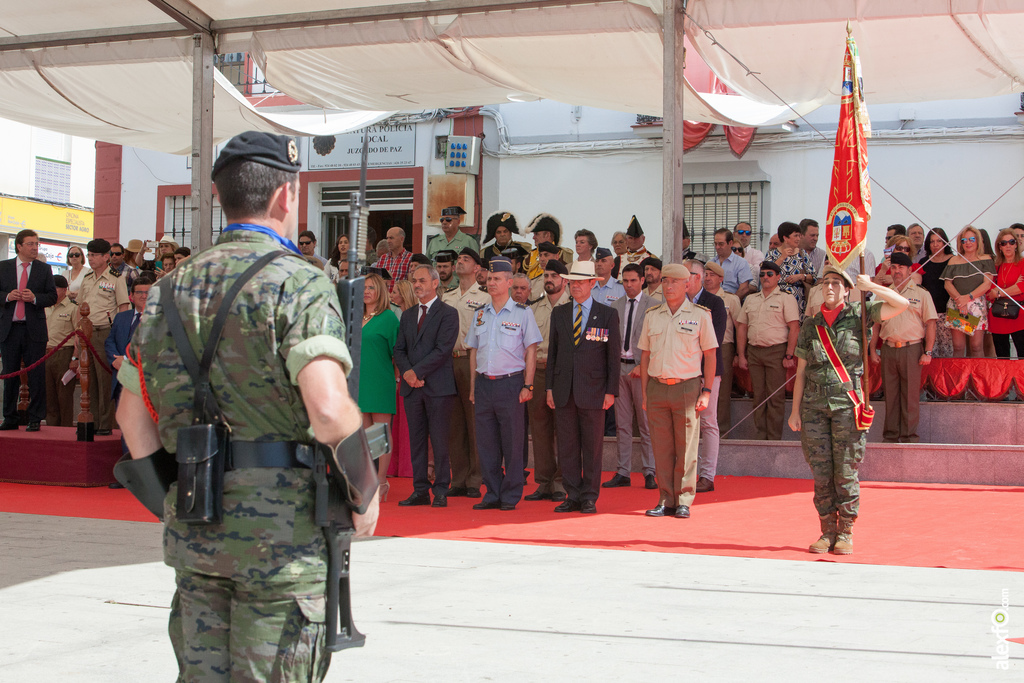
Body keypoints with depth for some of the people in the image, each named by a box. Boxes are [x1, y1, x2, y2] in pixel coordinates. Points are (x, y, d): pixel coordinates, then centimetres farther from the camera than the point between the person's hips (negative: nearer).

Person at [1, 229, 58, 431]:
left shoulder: (44, 269, 7)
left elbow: (52, 296, 4)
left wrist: (34, 298, -13)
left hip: (34, 329, -1)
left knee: (36, 375, -3)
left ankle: (35, 419, 4)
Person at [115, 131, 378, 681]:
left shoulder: (172, 288, 11)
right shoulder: (299, 284, -10)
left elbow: (132, 413, 13)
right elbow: (328, 409, -23)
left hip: (192, 529, 6)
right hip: (281, 526, -6)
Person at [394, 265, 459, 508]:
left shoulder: (448, 313, -2)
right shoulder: (407, 315, 18)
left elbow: (443, 349, -11)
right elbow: (399, 350, 13)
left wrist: (417, 371, -14)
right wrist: (407, 373, -6)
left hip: (438, 386, -6)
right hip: (412, 387, 6)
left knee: (439, 441, -3)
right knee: (416, 441, 6)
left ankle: (441, 492, 2)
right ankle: (420, 490, 11)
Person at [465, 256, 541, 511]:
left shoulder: (522, 313, 0)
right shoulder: (479, 315, 13)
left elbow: (531, 351, -1)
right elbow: (473, 352, 16)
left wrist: (528, 386, -8)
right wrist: (473, 387, 10)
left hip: (510, 383, -4)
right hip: (484, 383, 4)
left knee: (512, 442, -1)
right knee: (486, 442, 5)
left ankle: (511, 496, 8)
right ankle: (492, 494, 14)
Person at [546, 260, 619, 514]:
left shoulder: (607, 315, 2)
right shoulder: (558, 313, 11)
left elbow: (613, 354, 1)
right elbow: (553, 351, 13)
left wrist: (611, 391, -5)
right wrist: (550, 387, 6)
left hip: (592, 389, -3)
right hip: (564, 390, 3)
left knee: (592, 447, 2)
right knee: (567, 446, 5)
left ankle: (589, 497, 10)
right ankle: (572, 496, 12)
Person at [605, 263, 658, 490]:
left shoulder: (654, 306, -3)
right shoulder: (615, 306, 12)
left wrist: (643, 366, -12)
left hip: (642, 368, -4)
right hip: (619, 367, 4)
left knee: (646, 423, -1)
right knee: (622, 423, 6)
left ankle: (649, 472, 5)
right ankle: (622, 472, 10)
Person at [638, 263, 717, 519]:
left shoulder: (700, 315, 2)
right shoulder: (652, 315, 11)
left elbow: (710, 355, 2)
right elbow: (645, 355, 13)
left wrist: (706, 390, -6)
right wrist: (645, 392, 7)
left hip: (687, 386, -3)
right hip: (657, 386, 3)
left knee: (686, 448, -1)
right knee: (661, 448, 4)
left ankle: (684, 501, 6)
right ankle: (665, 500, 10)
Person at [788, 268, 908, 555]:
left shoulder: (858, 315, 4)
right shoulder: (810, 325, 11)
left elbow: (902, 303, -6)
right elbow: (801, 371, 13)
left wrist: (870, 286, -2)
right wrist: (795, 410, 8)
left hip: (847, 403, -3)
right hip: (814, 404, 3)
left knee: (846, 472, 0)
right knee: (821, 472, 3)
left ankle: (846, 532, 10)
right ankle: (827, 531, 12)